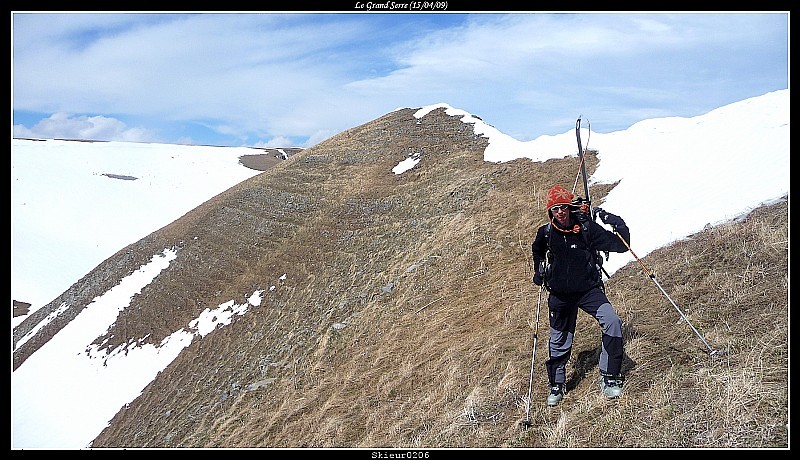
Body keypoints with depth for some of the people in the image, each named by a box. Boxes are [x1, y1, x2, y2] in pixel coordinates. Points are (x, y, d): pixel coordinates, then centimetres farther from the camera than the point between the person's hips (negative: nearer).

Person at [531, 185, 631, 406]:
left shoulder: (588, 228, -13)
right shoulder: (546, 233, -6)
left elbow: (621, 245, -14)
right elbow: (537, 251, 19)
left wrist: (617, 223, -24)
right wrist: (538, 271, 13)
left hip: (588, 290, -2)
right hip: (560, 295, 2)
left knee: (612, 322, -24)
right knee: (559, 342, 11)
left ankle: (609, 378, -11)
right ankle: (557, 384, 33)